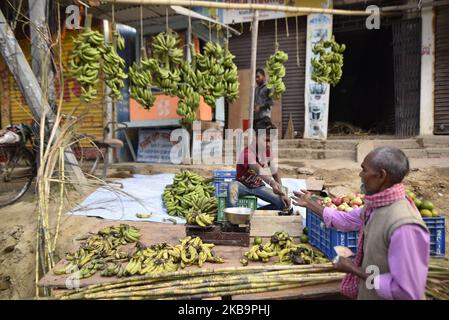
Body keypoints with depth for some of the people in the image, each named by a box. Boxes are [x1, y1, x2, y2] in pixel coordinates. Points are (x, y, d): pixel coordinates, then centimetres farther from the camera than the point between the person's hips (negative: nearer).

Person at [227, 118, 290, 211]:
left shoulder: (269, 152, -5)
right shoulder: (248, 152, -27)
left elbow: (275, 174, 2)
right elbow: (259, 170, -46)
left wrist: (282, 193, -10)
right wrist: (272, 183, -64)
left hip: (258, 186, 6)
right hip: (243, 185, -5)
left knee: (284, 203, -12)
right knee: (232, 186, -41)